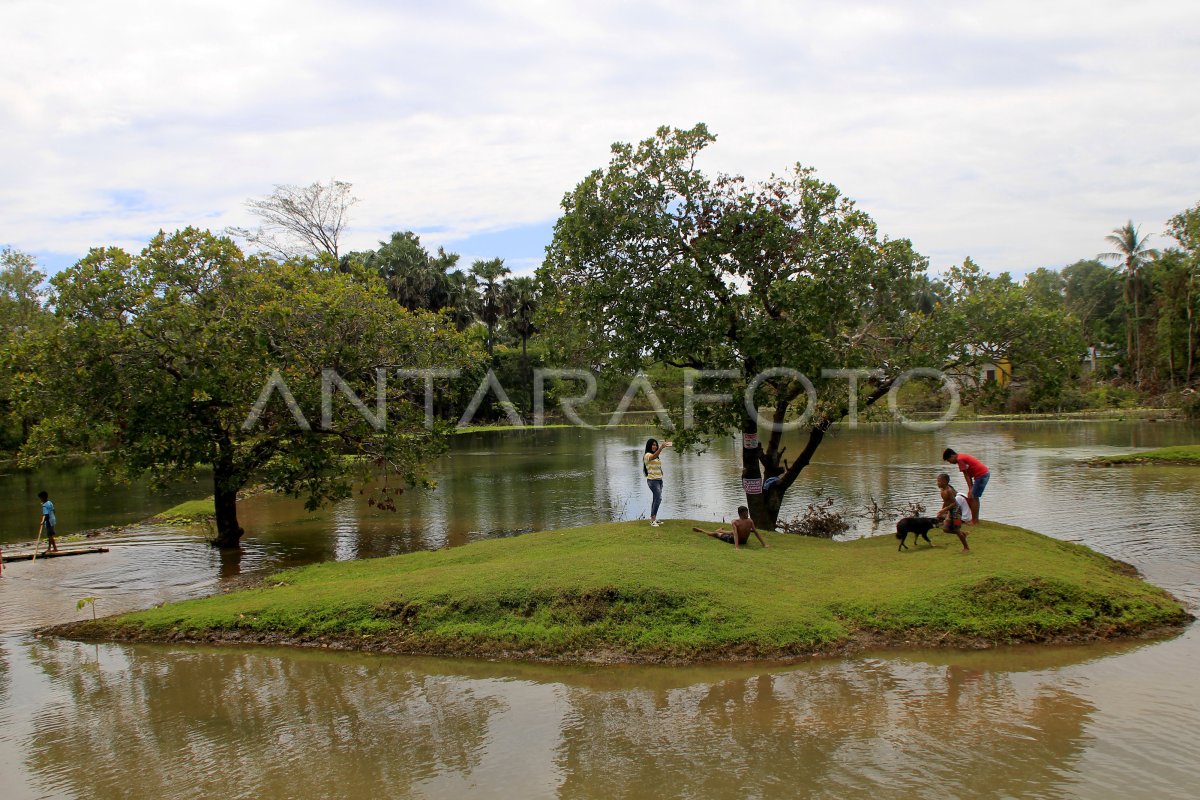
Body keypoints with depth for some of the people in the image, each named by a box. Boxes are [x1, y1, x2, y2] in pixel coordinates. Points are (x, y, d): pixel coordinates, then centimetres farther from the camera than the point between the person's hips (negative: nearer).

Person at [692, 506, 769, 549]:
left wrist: (736, 547, -41)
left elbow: (735, 534, -34)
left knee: (716, 533, 18)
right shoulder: (750, 521, -16)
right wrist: (764, 544, -10)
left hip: (733, 540, -4)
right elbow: (756, 533, -14)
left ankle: (702, 530, 42)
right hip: (744, 541, 5)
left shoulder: (735, 522, -25)